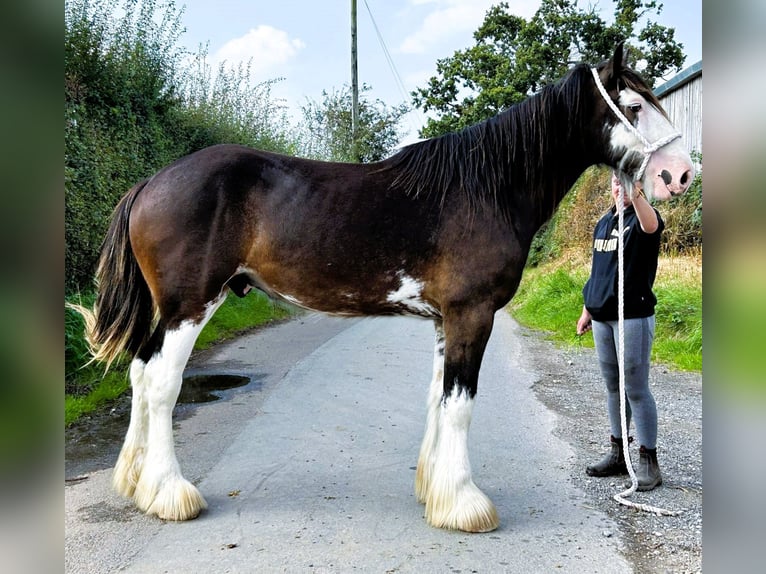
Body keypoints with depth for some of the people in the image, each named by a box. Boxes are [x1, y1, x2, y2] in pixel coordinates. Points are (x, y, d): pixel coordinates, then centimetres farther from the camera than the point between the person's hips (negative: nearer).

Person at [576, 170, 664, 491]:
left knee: (636, 389, -2)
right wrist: (587, 310, 18)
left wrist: (635, 193, -51)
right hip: (602, 317, 7)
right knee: (613, 387, 14)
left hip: (634, 316, -7)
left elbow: (651, 225, -34)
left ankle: (648, 461, 9)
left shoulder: (641, 218, -7)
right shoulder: (603, 223, 14)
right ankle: (617, 454, 26)